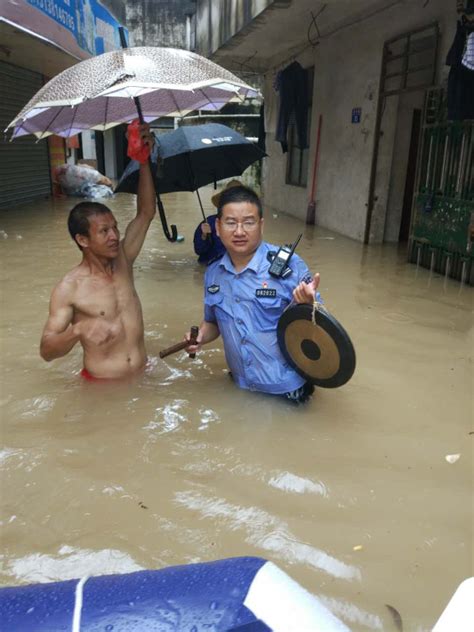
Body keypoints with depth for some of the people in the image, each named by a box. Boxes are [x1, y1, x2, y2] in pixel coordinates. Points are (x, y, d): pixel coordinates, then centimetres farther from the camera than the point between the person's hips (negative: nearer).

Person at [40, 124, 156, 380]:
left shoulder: (122, 260, 3)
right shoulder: (68, 289, -11)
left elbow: (146, 213, 1)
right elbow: (46, 351, -14)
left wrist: (143, 161, -7)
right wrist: (78, 330, -33)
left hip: (141, 376, 3)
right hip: (101, 385, -3)